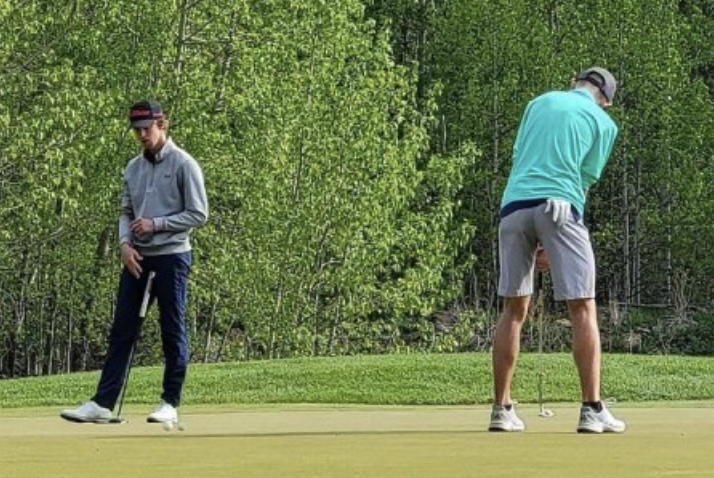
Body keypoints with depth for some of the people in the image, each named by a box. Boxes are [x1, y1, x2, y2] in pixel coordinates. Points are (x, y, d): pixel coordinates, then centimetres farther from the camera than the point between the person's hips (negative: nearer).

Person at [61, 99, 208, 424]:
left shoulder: (183, 165, -6)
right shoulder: (133, 168, 13)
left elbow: (198, 214, -8)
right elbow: (126, 212, 16)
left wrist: (156, 224, -13)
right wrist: (125, 243, -2)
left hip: (171, 255, -6)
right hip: (137, 258, 6)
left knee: (172, 331, 0)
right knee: (122, 330, 3)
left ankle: (170, 403, 8)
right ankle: (103, 403, 2)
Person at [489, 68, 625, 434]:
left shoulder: (539, 103, 22)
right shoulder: (604, 123, 13)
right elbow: (585, 182, 11)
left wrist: (537, 244, 18)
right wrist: (554, 249, 13)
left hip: (514, 203, 4)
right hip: (558, 207, -4)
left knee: (513, 309, 10)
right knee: (582, 308, -1)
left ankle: (502, 410, 9)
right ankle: (592, 410, -7)